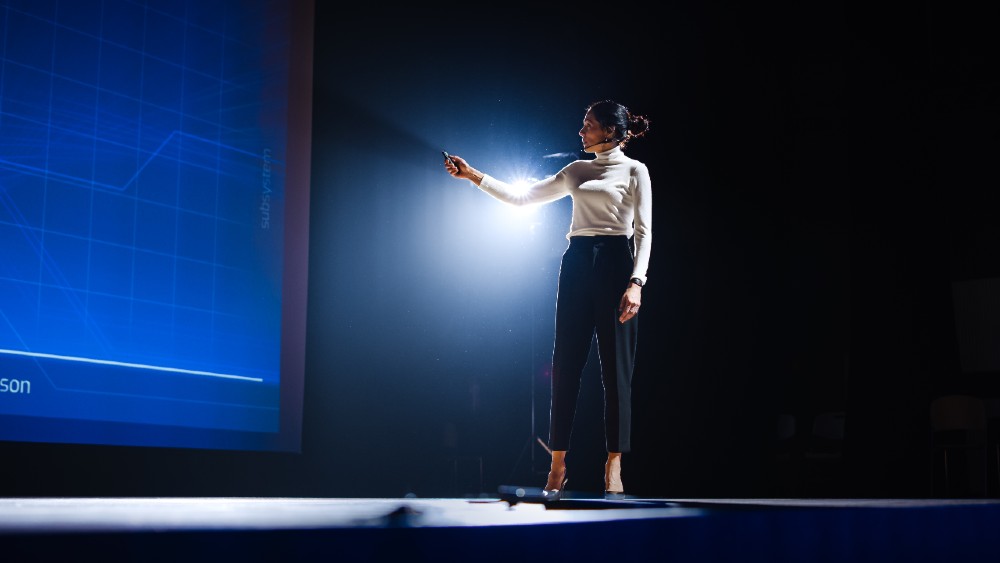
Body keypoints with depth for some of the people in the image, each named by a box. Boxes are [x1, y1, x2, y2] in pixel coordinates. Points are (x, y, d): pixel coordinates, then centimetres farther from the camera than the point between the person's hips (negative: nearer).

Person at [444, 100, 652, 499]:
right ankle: (557, 464, 3)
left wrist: (636, 283, -15)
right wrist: (473, 175, 13)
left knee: (616, 366, -5)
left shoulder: (634, 171, 4)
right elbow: (521, 197, 19)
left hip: (614, 264, -5)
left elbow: (644, 232, -3)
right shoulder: (576, 171, 18)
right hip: (576, 264, 5)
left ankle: (614, 465, -1)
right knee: (565, 363, -1)